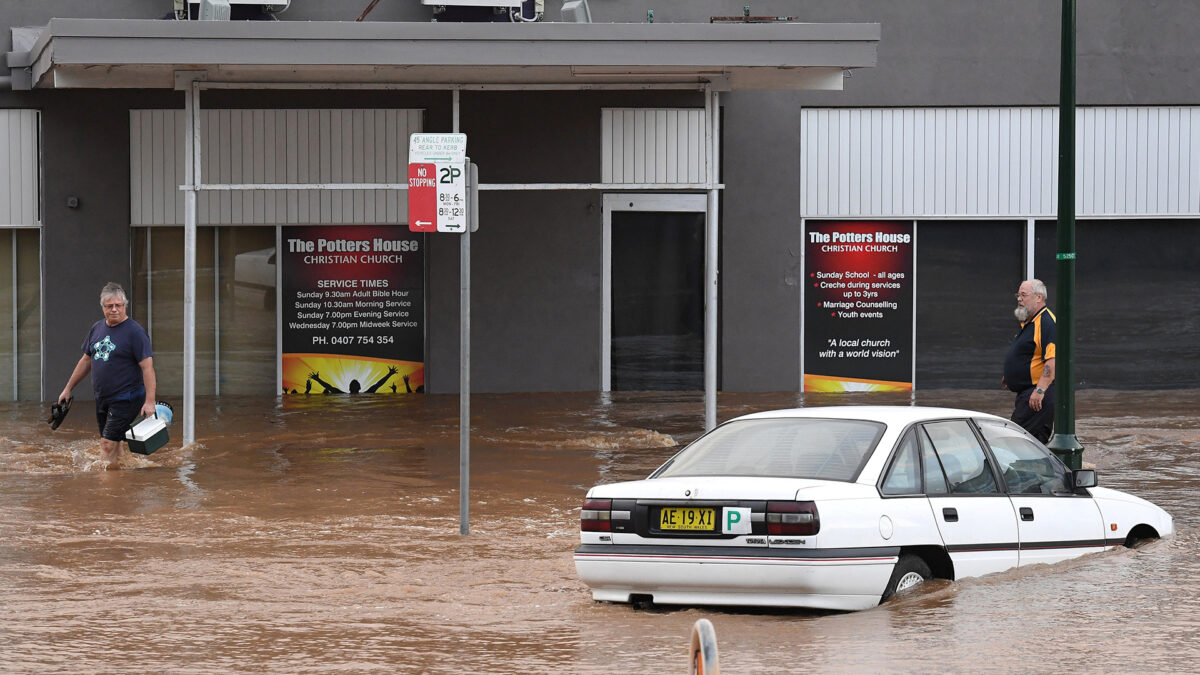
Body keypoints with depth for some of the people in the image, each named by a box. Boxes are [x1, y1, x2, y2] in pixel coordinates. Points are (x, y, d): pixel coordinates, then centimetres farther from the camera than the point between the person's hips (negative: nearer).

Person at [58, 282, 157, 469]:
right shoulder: (97, 329, 11)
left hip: (126, 399, -7)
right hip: (102, 398, 7)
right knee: (113, 446, 10)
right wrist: (68, 389, 24)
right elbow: (86, 360, 22)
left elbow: (147, 367, -15)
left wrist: (149, 401, -23)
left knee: (108, 444, -14)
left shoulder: (135, 331, -10)